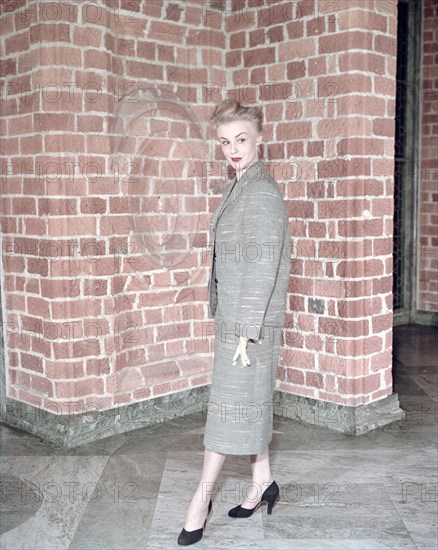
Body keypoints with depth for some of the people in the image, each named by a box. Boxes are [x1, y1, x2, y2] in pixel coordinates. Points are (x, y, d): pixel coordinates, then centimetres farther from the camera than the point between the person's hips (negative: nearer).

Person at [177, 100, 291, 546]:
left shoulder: (262, 193, -16)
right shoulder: (239, 188, 13)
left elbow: (264, 267, -20)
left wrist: (248, 331, -20)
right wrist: (229, 321, 17)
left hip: (251, 319, -9)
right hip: (232, 315, 9)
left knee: (232, 402, 0)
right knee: (250, 401, 15)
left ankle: (202, 497, 10)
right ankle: (262, 483, 27)